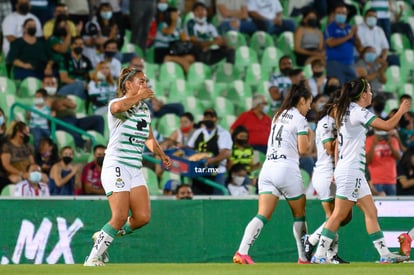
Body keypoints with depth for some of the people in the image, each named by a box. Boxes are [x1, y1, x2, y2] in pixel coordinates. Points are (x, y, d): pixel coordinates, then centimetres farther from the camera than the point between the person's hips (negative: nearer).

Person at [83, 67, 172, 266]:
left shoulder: (145, 109, 16)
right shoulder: (116, 104, -7)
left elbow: (149, 139, 30)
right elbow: (117, 107, -35)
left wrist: (161, 155, 18)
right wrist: (139, 96, -23)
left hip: (135, 169, 7)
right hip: (116, 166, -7)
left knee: (142, 217, -5)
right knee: (120, 217, -18)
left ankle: (103, 237, 18)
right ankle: (93, 258, -6)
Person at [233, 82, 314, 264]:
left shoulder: (278, 116, 20)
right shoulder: (299, 119, -2)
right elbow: (303, 149, -5)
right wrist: (310, 137, 14)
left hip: (268, 167, 6)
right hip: (287, 169, -6)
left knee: (263, 215, -7)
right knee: (300, 214, 12)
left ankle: (242, 252, -26)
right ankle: (304, 258, 18)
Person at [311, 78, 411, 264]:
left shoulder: (346, 111, 15)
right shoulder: (358, 112, -13)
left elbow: (337, 144, 19)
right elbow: (387, 126, -17)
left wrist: (337, 169, 22)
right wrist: (401, 111, -1)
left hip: (355, 173, 10)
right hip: (350, 171, -10)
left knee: (371, 212, 8)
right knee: (339, 215, -9)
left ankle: (384, 255, 7)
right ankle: (319, 255, -9)